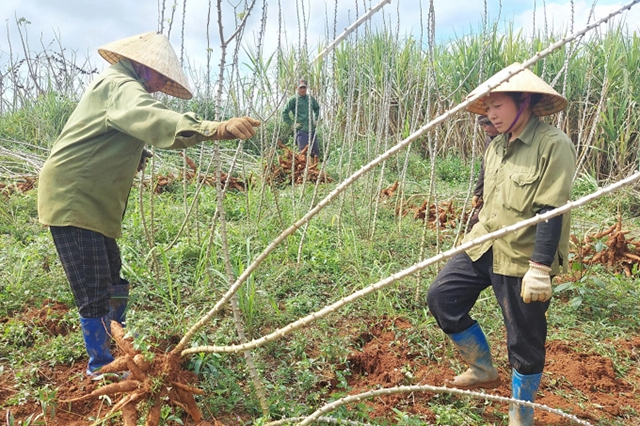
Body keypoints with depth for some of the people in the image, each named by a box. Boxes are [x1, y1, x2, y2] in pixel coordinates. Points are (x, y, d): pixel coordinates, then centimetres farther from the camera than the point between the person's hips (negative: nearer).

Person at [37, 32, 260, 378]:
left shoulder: (114, 84, 20)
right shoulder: (121, 85, -16)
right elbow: (150, 118, -39)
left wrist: (137, 156, 6)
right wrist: (213, 130, -52)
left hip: (91, 202, 11)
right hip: (73, 201, -11)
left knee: (113, 284, 19)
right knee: (95, 294, -4)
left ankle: (117, 346, 35)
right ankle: (100, 368, 11)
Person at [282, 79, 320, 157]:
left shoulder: (311, 98, 12)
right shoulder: (293, 99, -3)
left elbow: (317, 109, 30)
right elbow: (284, 113, -3)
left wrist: (316, 120, 19)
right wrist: (291, 124, -5)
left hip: (312, 129, 5)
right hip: (301, 130, -5)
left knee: (316, 153, 6)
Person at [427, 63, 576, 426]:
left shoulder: (554, 145, -15)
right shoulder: (497, 146, 9)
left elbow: (550, 212, -20)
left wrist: (540, 268, -23)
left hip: (523, 259, -7)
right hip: (485, 247, 7)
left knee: (525, 342, 7)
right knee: (442, 297, 1)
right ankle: (484, 370, 22)